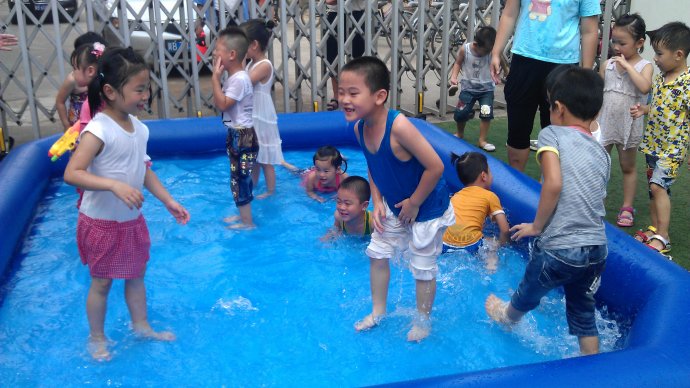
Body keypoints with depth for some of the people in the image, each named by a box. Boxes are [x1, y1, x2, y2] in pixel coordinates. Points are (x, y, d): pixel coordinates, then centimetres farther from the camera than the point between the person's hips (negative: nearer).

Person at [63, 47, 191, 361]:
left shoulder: (139, 128, 0)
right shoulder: (98, 130, -24)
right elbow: (72, 173, -30)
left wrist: (169, 201, 6)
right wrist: (115, 185, -40)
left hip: (132, 220, 7)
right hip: (101, 223, -7)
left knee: (136, 275, 20)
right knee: (102, 283, 10)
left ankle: (141, 326, 38)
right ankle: (96, 338, 31)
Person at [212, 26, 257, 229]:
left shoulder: (240, 79, -21)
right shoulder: (233, 77, 10)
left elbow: (222, 104, -24)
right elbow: (219, 101, 12)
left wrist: (215, 77, -21)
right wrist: (218, 77, 3)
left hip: (242, 135, -10)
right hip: (236, 133, 10)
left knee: (240, 179, -3)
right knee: (239, 177, 18)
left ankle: (247, 222, 8)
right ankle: (243, 215, 31)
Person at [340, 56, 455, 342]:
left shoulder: (398, 126, -35)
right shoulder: (360, 128, -10)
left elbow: (435, 167, -32)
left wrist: (414, 204, -21)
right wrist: (377, 202, -2)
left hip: (427, 209, -7)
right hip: (393, 207, 7)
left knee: (423, 268, 8)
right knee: (377, 253, 15)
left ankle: (423, 320, 32)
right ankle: (378, 311, 37)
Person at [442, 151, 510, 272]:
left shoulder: (455, 196, 23)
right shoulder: (490, 196, 10)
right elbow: (504, 229, 4)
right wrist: (499, 246, 20)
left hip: (446, 245, 3)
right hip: (472, 246, -3)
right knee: (491, 249, 24)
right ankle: (491, 268, 0)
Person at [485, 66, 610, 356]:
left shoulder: (552, 134, -6)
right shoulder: (602, 153, 11)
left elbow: (554, 183, -20)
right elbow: (595, 199, 12)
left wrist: (536, 226, -8)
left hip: (558, 250, -4)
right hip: (597, 249, 4)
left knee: (528, 294, 27)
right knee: (584, 314, 22)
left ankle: (507, 316, 54)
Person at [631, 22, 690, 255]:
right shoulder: (661, 77, 7)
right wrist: (644, 110, 5)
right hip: (653, 143, 8)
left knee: (658, 185, -15)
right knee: (654, 186, 13)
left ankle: (662, 237, -8)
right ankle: (654, 229, 25)